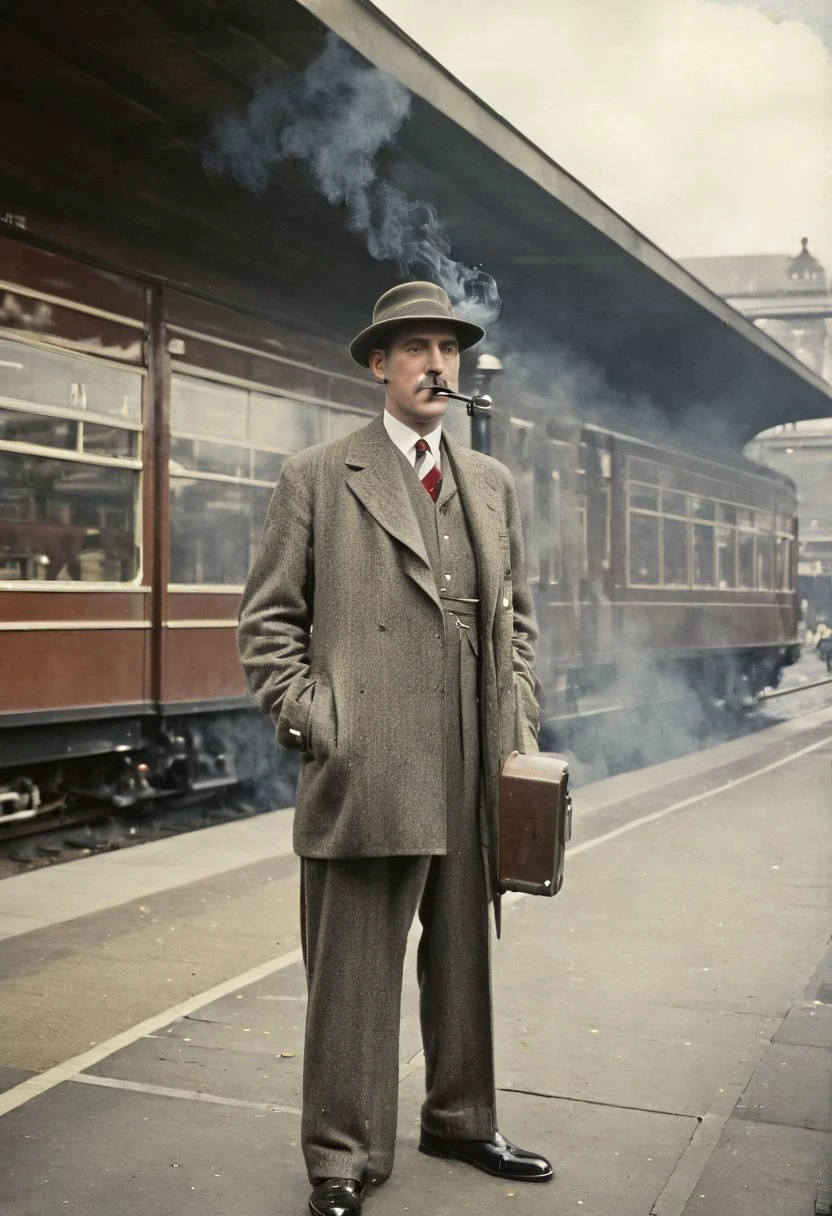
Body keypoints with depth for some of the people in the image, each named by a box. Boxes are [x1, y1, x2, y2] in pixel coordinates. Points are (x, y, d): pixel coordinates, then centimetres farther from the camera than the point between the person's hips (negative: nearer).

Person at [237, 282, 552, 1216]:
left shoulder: (493, 484, 15)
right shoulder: (317, 477, 1)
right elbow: (269, 620, 0)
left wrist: (521, 728, 10)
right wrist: (310, 724, -9)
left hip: (473, 776, 5)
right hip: (365, 774, -5)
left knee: (462, 958, 17)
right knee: (353, 972, 2)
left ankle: (461, 1121, 35)